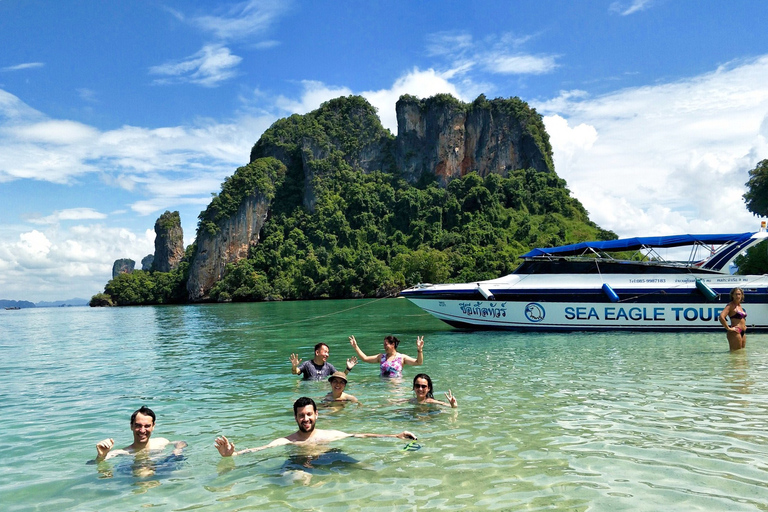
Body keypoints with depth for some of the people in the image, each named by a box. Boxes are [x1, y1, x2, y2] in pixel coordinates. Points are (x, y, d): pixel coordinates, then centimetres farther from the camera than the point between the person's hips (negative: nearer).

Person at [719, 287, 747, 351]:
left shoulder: (740, 305, 15)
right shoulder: (731, 305, -10)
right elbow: (721, 317, -25)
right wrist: (728, 328, -20)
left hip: (743, 333, 9)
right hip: (735, 332, -9)